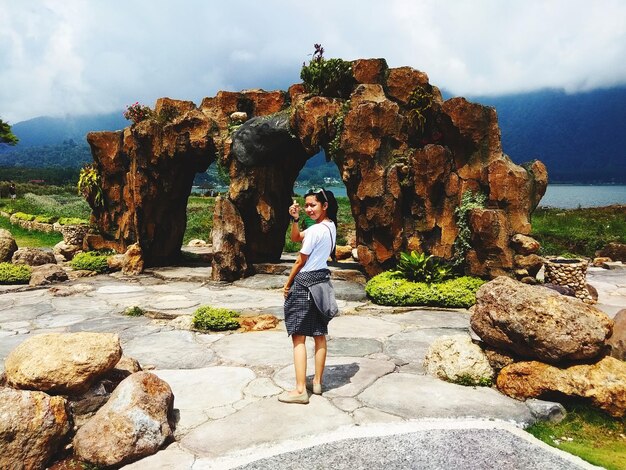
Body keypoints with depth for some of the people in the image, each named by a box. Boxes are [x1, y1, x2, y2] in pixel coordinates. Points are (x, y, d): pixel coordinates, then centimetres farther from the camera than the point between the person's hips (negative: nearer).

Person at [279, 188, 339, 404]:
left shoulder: (315, 230, -18)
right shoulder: (330, 226, 9)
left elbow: (300, 262, -10)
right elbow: (296, 237, 16)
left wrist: (287, 284, 2)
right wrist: (295, 219, -1)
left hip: (305, 283, -9)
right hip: (322, 281, 9)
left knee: (298, 337, -4)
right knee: (319, 334, 13)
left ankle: (300, 390, -1)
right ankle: (317, 382, 24)